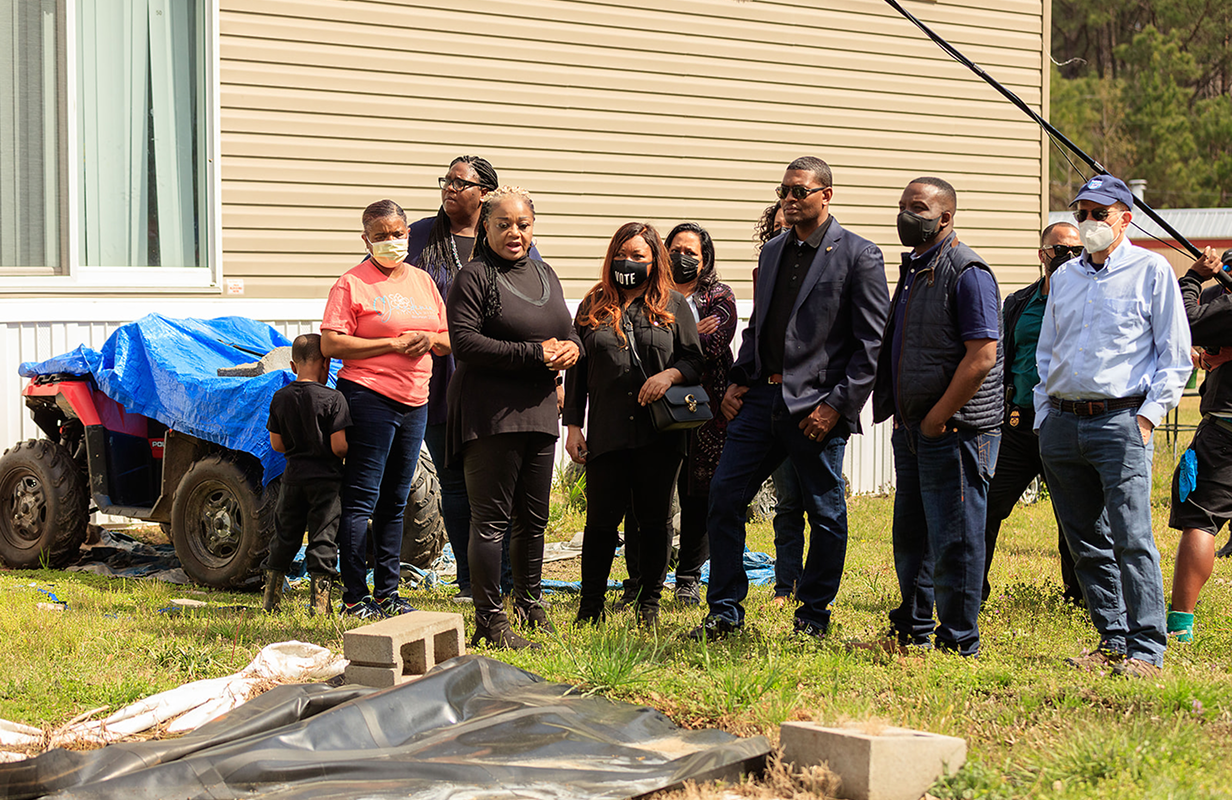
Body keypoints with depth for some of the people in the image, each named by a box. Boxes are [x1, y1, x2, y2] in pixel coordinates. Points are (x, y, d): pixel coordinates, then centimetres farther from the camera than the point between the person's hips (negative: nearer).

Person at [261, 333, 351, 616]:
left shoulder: (280, 398, 2)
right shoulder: (333, 399, -13)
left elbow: (277, 444, 5)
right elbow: (338, 446, -16)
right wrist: (350, 453, 5)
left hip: (293, 476, 4)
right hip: (326, 477, -4)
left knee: (285, 536, 14)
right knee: (323, 537, 2)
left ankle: (271, 599, 20)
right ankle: (318, 601, 0)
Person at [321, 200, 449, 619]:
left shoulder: (422, 281, 16)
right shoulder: (352, 284, -4)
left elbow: (449, 340, 21)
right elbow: (331, 344, -13)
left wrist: (431, 340, -3)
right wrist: (393, 343, -16)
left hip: (414, 400, 7)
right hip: (369, 398, -6)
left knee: (395, 501, 11)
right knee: (361, 501, -6)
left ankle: (387, 593, 18)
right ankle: (355, 598, -2)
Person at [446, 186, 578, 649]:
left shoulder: (545, 275, 17)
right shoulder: (475, 277, -7)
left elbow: (567, 332, 25)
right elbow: (464, 342, -17)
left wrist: (569, 349, -1)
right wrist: (532, 354, -19)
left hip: (538, 411, 7)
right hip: (490, 413, -7)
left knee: (533, 518, 15)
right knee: (491, 519, -6)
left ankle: (529, 602, 31)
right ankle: (489, 620, -3)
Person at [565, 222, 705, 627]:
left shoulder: (673, 305, 8)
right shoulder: (593, 306, 10)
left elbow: (695, 359, 8)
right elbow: (576, 370, 11)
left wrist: (670, 374, -14)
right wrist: (573, 425, 5)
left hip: (660, 431, 0)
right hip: (606, 433, 0)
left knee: (655, 518, 5)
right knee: (602, 518, 1)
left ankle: (650, 601, 17)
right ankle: (591, 604, 12)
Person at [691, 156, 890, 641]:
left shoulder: (859, 256, -5)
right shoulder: (772, 252, 15)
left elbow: (873, 343, -8)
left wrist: (837, 404, -13)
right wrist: (738, 380, 9)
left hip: (817, 406, -6)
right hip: (764, 397, 6)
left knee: (825, 513, 4)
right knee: (724, 494, 1)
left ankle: (814, 616, 18)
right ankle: (725, 613, 9)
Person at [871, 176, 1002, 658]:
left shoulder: (966, 273, -13)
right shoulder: (913, 269, 15)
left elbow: (982, 356, -20)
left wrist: (937, 418, -17)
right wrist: (902, 416, 15)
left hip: (955, 428, -9)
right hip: (913, 428, 9)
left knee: (954, 538, -3)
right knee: (911, 536, 15)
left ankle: (958, 642, 5)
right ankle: (913, 630, 27)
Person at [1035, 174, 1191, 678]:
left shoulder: (1152, 272, 1)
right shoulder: (1065, 277, 17)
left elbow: (1175, 357, 0)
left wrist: (1149, 415, -9)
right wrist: (1043, 417, 14)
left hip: (1121, 422, -6)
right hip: (1062, 423, 6)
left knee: (1131, 538, -12)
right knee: (1086, 542, 6)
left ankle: (1147, 649, -9)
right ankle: (1112, 641, 14)